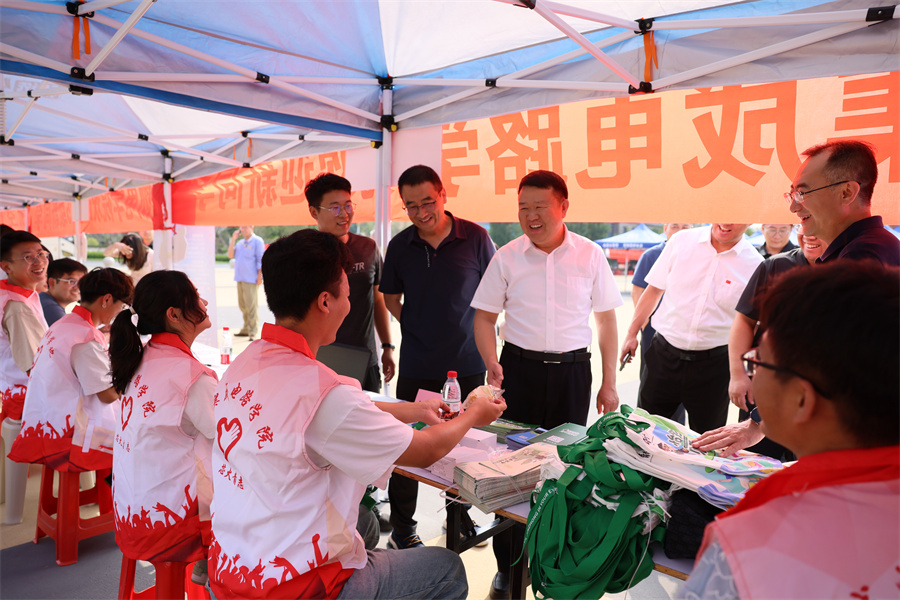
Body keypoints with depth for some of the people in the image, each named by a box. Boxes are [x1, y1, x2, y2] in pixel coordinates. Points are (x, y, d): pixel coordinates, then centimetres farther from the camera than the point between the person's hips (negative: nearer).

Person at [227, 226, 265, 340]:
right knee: (242, 306, 12)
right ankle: (246, 330, 21)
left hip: (251, 279, -8)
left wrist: (260, 275, -15)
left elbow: (261, 259, -8)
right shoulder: (240, 243, 18)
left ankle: (253, 333, -7)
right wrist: (233, 239, 5)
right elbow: (230, 255, 12)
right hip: (240, 278, 8)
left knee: (252, 306, -8)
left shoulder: (257, 241, -3)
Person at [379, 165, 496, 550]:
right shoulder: (400, 246, -1)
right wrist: (413, 328, 1)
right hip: (416, 366, 1)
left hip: (467, 363, 0)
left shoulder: (475, 238, -5)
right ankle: (402, 528, 25)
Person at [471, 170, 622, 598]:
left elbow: (606, 321, 6)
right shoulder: (506, 257, 0)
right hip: (519, 367, 0)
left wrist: (609, 383, 5)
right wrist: (491, 364, -10)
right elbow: (485, 318, 6)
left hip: (572, 370, 0)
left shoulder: (590, 255, 0)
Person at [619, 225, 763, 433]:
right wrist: (632, 334, 8)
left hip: (712, 363, -1)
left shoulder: (755, 265, -5)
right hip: (664, 353, 1)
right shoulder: (682, 241, -1)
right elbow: (654, 289, 8)